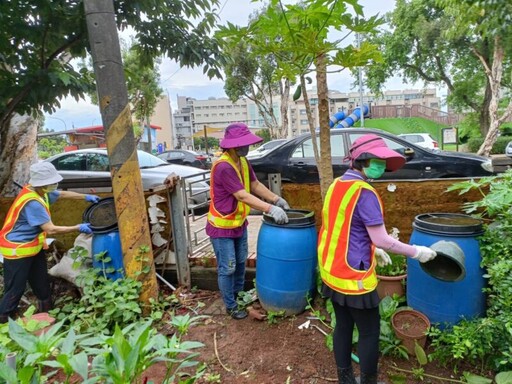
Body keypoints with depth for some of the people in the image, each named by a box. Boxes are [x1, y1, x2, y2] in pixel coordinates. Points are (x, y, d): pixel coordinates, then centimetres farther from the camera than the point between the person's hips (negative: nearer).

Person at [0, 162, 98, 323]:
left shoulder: (40, 191, -3)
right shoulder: (32, 202, -31)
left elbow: (63, 194, 16)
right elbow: (51, 229, -30)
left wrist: (86, 197, 15)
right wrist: (78, 228, -22)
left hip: (33, 247, 10)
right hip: (17, 250, -9)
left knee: (42, 284, 19)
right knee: (15, 291, 1)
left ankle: (46, 314, 34)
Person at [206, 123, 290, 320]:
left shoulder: (243, 161, 0)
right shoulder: (223, 167, -28)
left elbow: (255, 185, 8)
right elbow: (243, 196, -32)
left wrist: (276, 199, -2)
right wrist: (270, 209, -34)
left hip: (239, 223, 9)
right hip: (222, 227, -9)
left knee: (241, 263, 22)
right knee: (227, 268, 5)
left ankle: (239, 295, 44)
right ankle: (231, 306, 24)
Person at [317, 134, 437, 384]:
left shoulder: (337, 185, 6)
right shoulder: (364, 192, -20)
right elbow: (381, 239, -19)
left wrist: (372, 250, 21)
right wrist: (416, 252, -6)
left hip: (332, 271, 8)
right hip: (353, 275, -8)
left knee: (343, 326, 20)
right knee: (369, 332, 10)